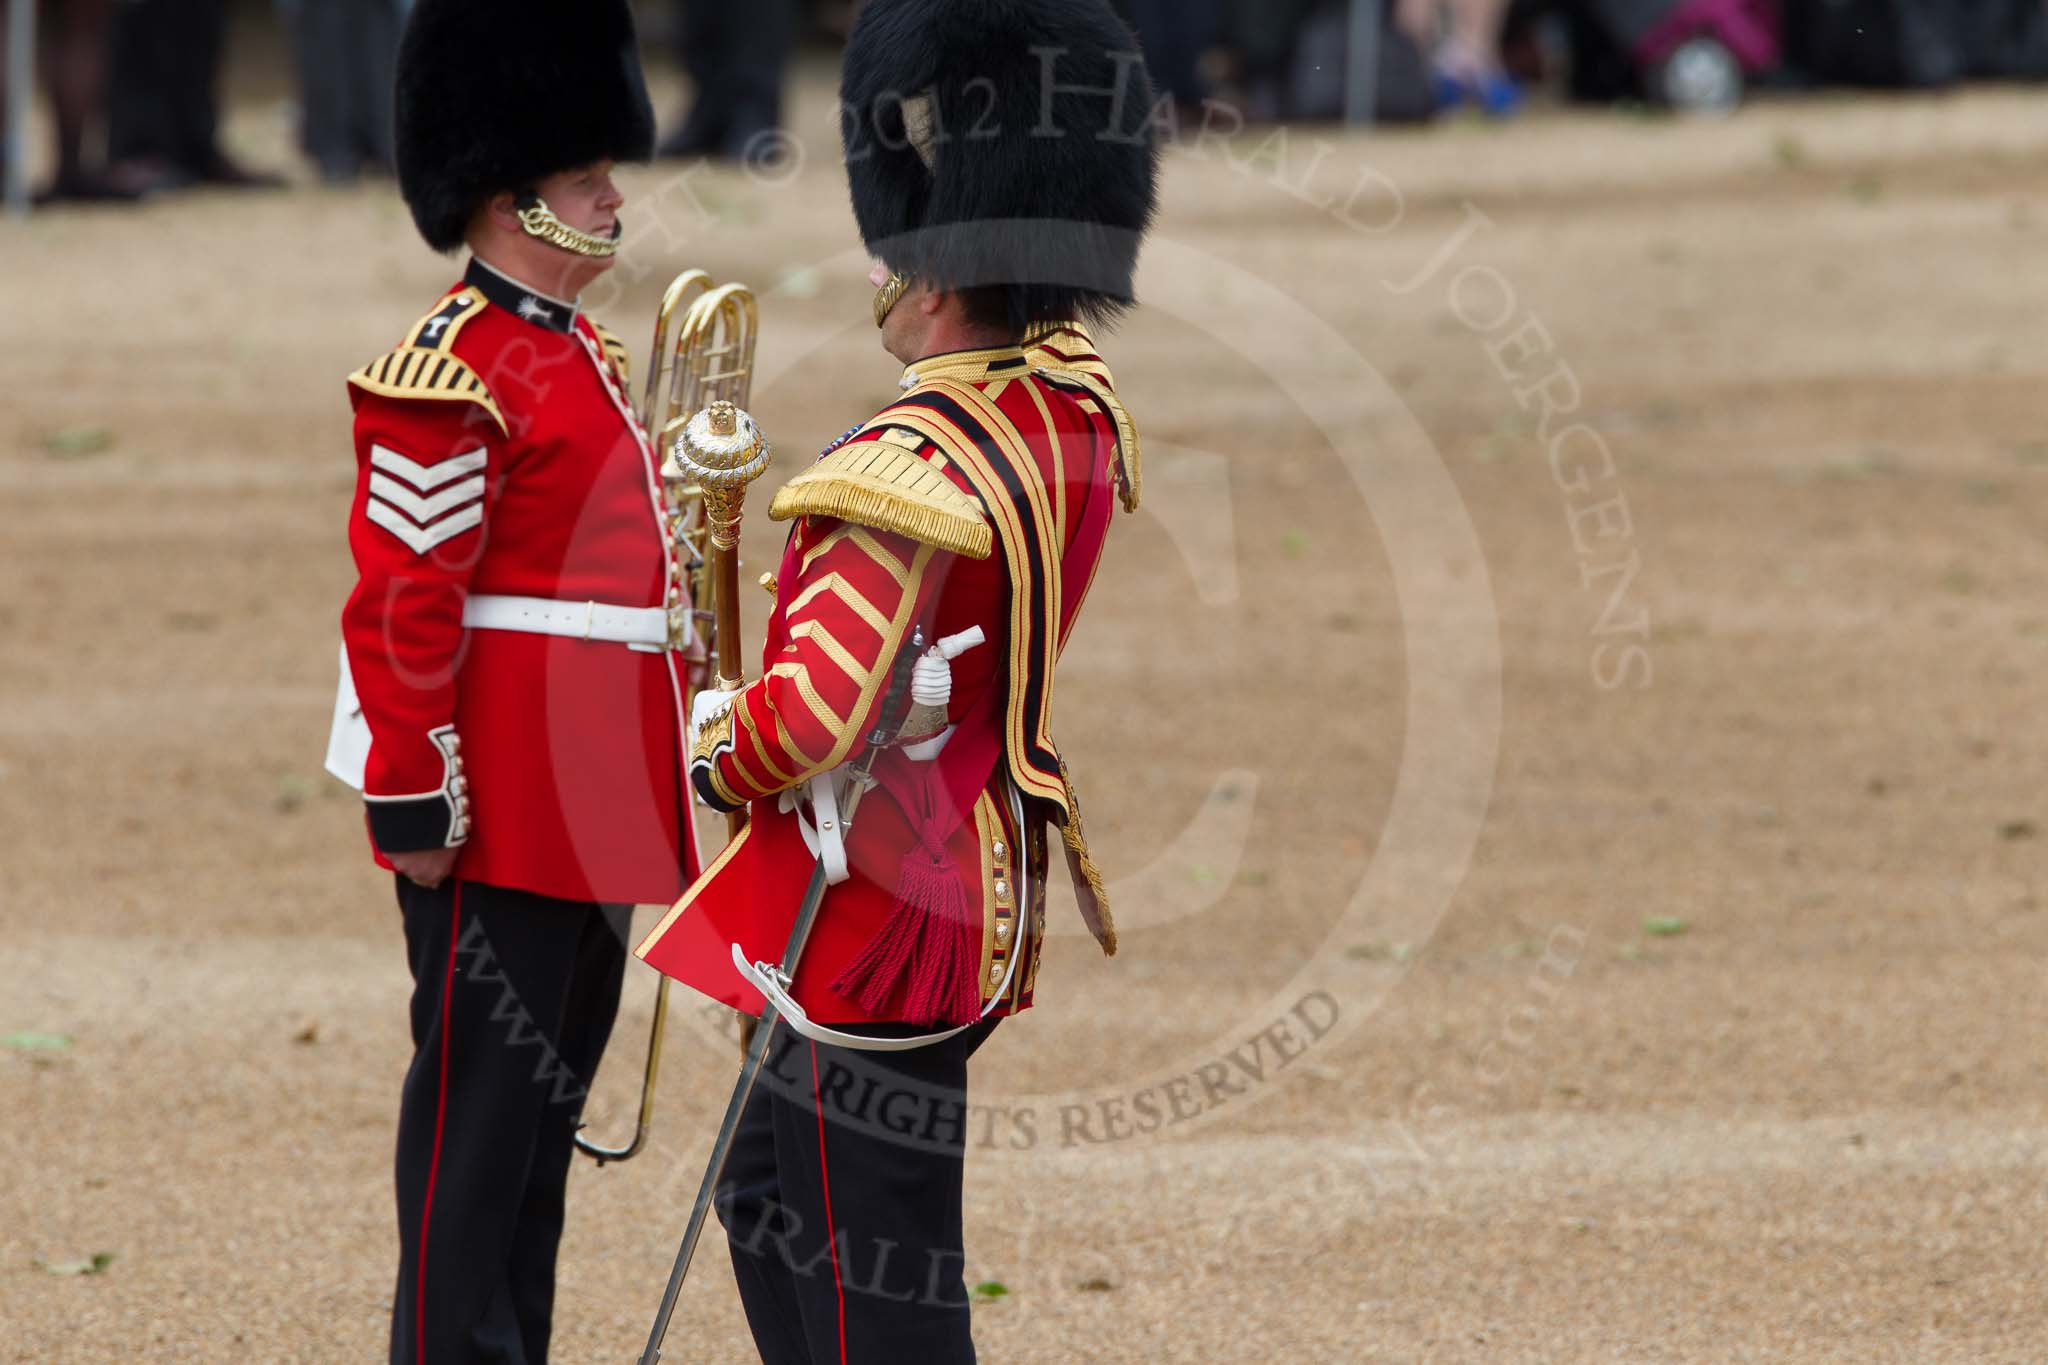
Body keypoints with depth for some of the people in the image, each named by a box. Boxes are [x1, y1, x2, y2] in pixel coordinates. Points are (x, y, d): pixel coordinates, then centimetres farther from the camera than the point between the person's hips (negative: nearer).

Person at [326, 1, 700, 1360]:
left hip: (595, 814, 9)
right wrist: (415, 801, -20)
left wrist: (656, 777, 23)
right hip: (500, 812, -9)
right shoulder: (452, 377, -14)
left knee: (549, 1094, 13)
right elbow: (403, 604, -18)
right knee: (483, 1092, -5)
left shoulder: (589, 355, 16)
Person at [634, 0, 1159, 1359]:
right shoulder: (1080, 406, 3)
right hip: (984, 877, 10)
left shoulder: (915, 467, -24)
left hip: (880, 901, -10)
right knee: (769, 1193, 22)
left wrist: (720, 756, -8)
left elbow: (817, 711, -27)